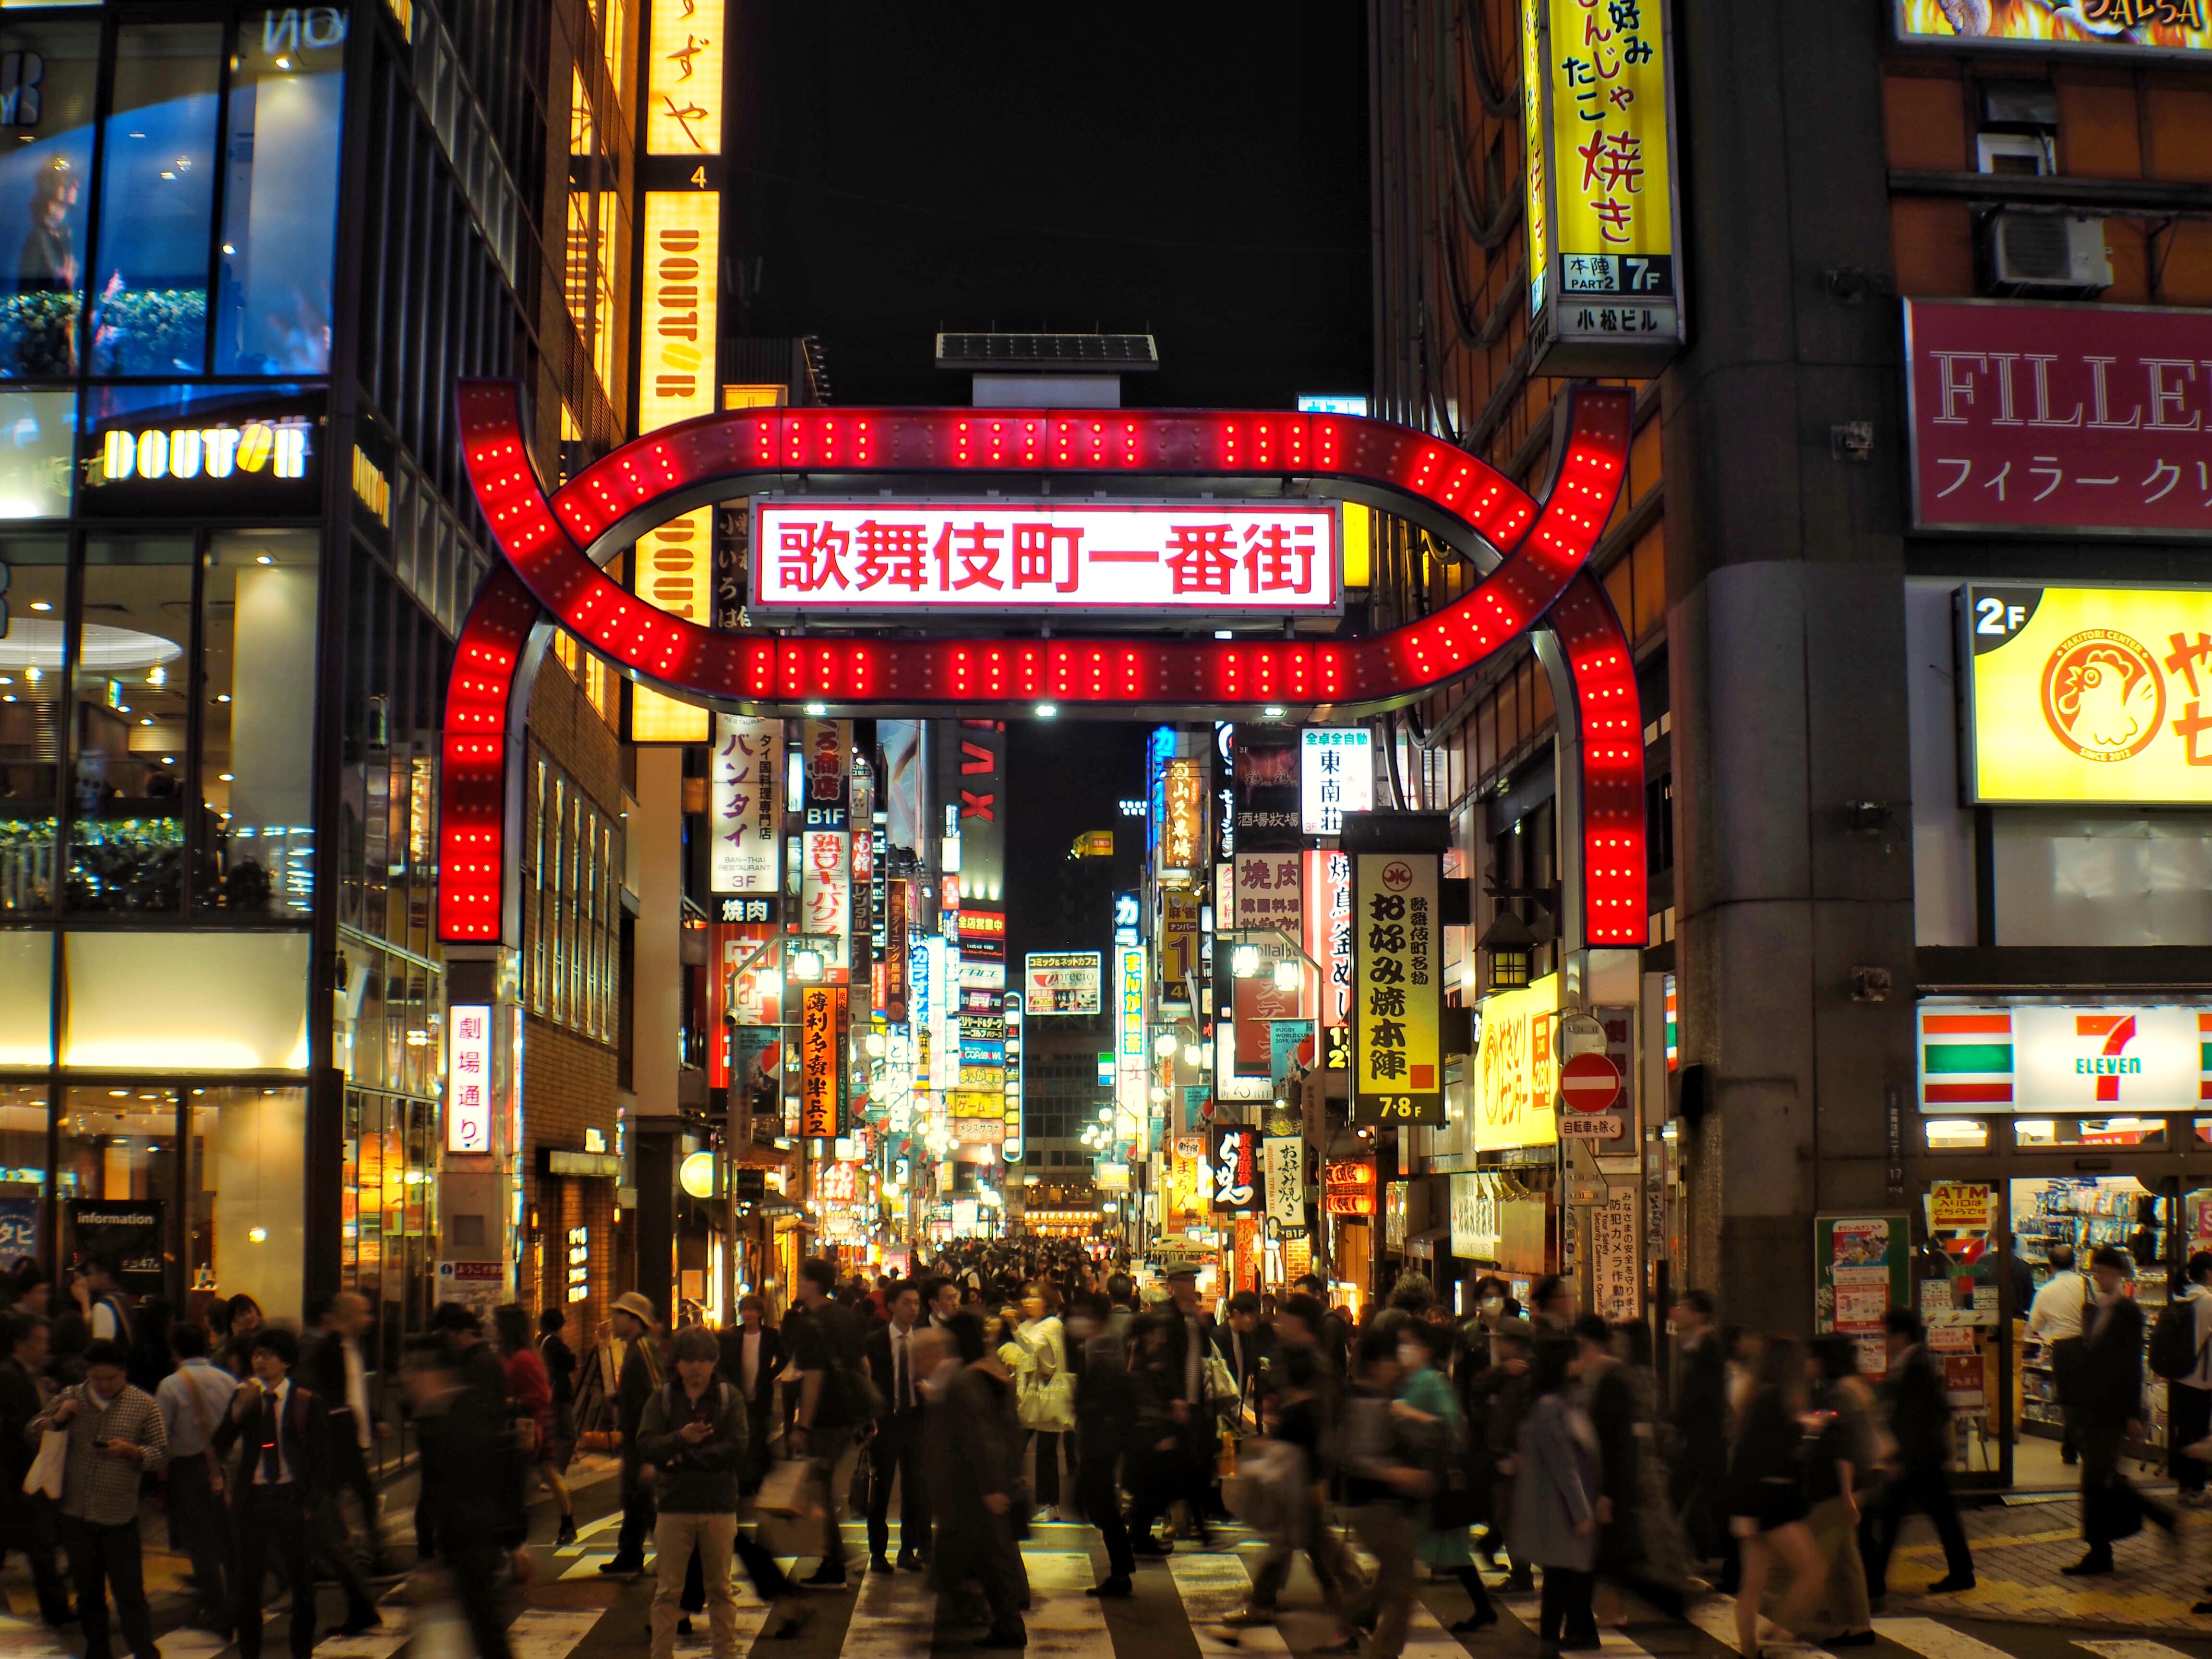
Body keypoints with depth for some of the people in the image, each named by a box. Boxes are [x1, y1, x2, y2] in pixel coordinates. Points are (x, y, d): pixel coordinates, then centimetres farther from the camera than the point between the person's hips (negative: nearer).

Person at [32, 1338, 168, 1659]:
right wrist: (56, 1419, -11)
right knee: (88, 1593, 14)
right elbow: (31, 1433, 9)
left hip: (120, 1517, -3)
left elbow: (161, 1453, -1)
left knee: (130, 1594, -3)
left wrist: (129, 1450, -19)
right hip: (76, 1515, 3)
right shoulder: (71, 1397, 4)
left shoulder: (144, 1405, -3)